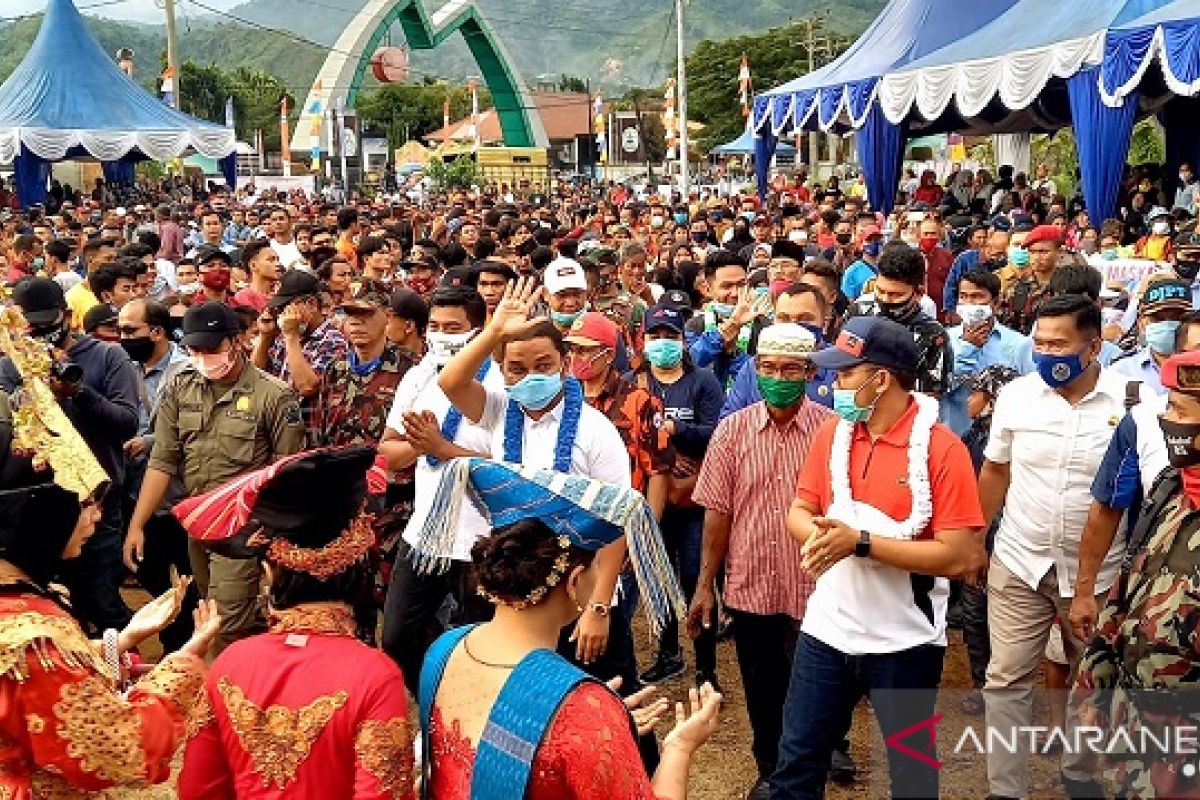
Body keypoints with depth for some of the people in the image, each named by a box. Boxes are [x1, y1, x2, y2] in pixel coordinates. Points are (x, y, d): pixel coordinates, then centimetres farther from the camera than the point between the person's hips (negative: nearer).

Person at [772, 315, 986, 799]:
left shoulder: (942, 449, -17)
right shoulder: (832, 433, 0)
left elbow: (958, 557, -20)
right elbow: (799, 511, 5)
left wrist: (860, 542, -25)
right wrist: (817, 535, -19)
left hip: (904, 641, -4)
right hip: (826, 629, 5)